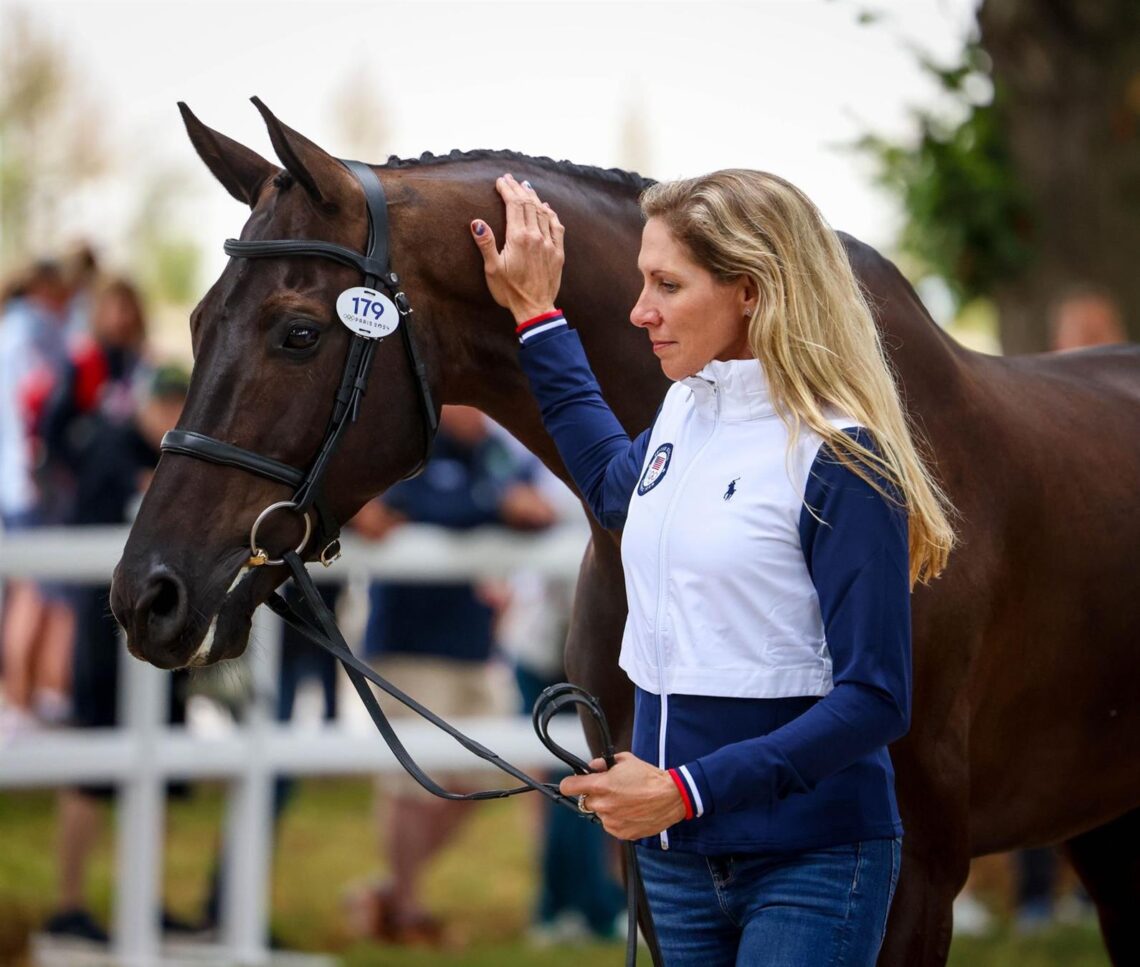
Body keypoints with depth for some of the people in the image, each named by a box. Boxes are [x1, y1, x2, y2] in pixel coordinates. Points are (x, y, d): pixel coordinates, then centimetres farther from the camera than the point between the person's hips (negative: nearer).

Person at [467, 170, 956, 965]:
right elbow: (616, 484, 32)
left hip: (809, 866, -7)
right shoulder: (685, 407, 6)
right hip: (678, 854, 8)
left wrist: (686, 789, -24)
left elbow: (874, 700, -20)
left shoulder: (841, 460, -17)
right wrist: (535, 313, 30)